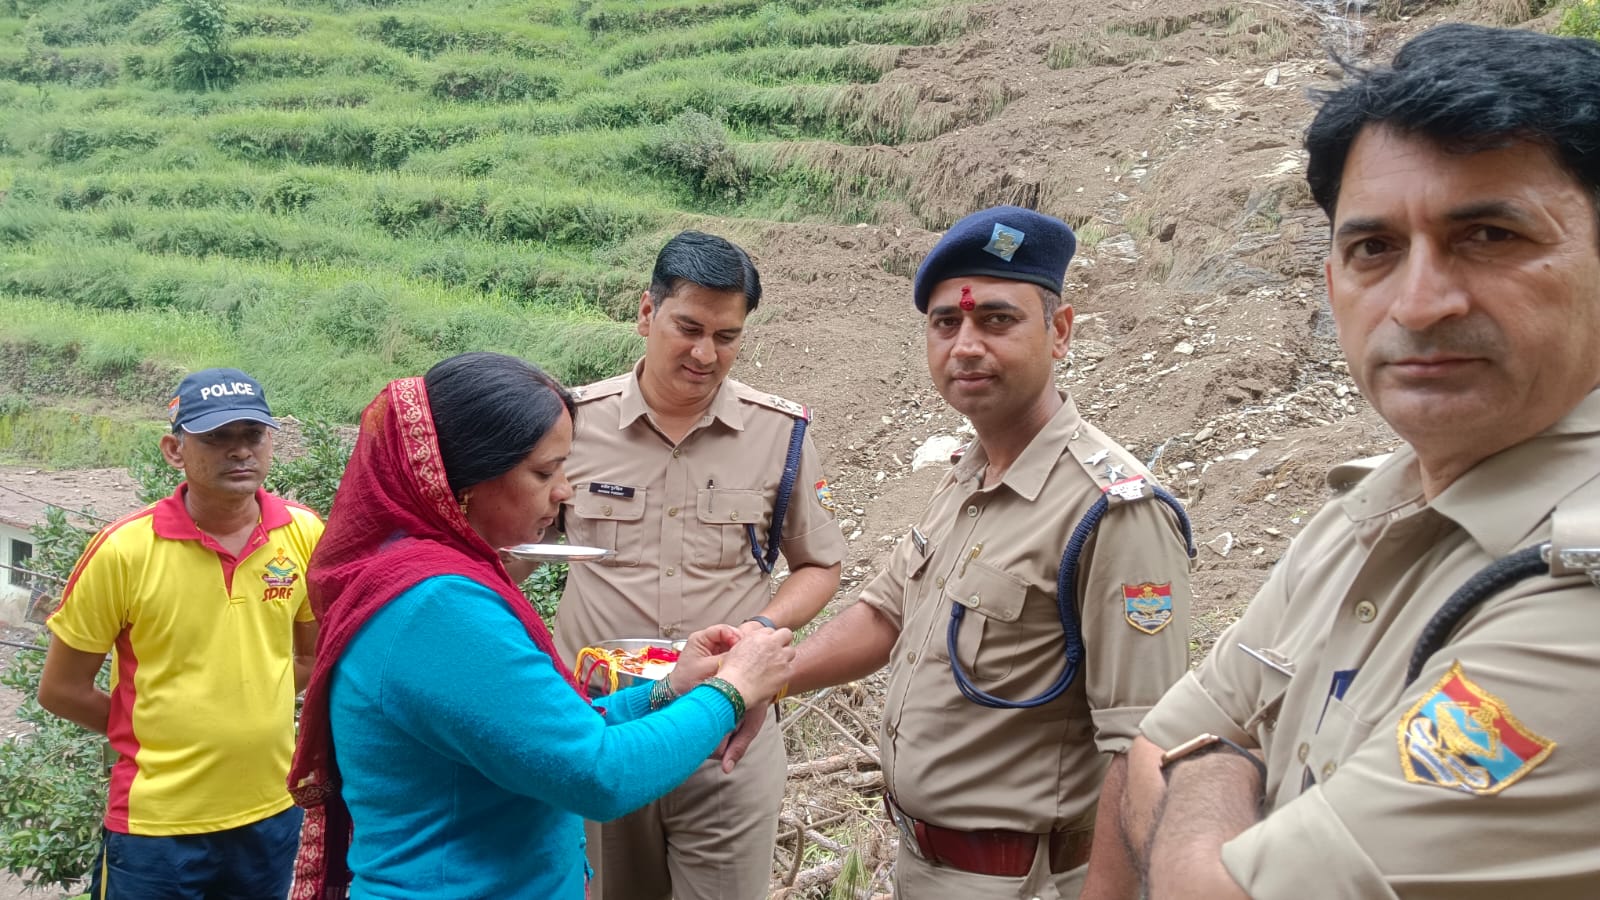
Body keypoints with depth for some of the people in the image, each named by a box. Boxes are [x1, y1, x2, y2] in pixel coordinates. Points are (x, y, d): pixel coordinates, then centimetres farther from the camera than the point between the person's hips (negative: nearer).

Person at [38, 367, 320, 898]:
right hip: (157, 825, -3)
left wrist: (255, 711, 1)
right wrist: (158, 735, 2)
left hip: (272, 812, 3)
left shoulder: (304, 534, -6)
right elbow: (60, 689, -4)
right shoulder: (123, 551, -14)